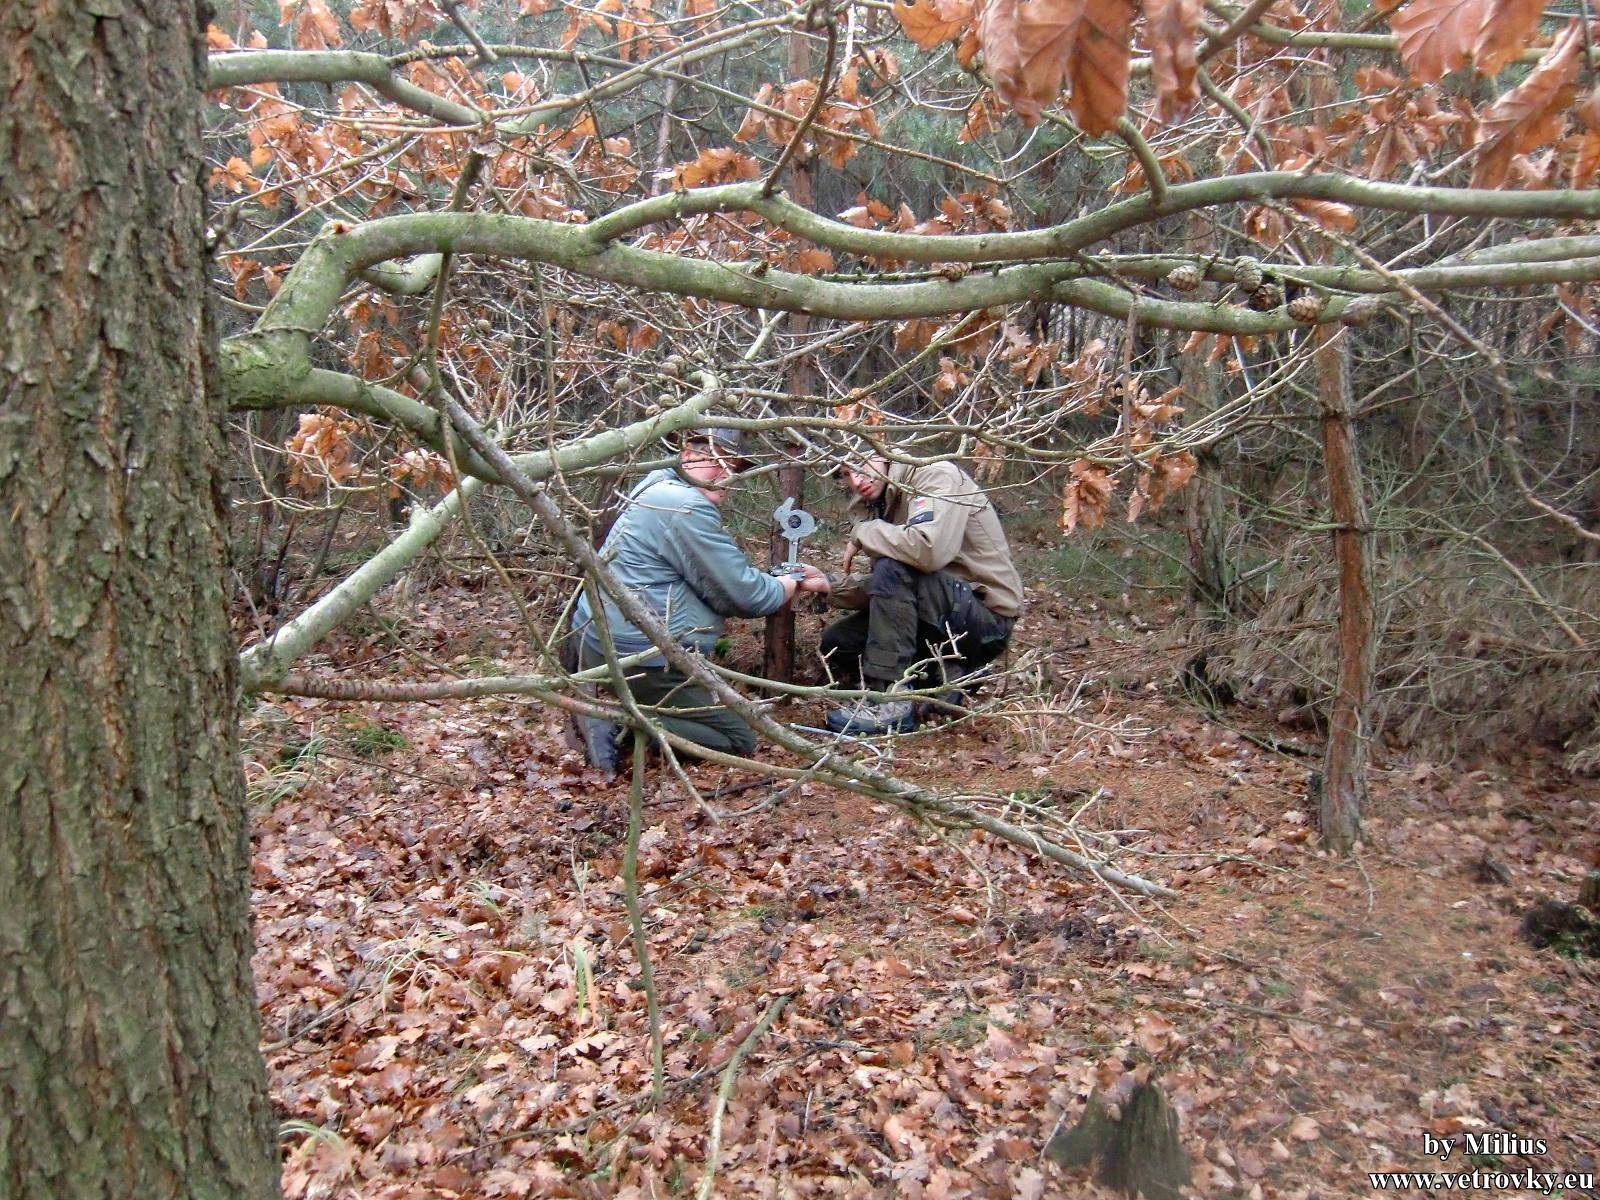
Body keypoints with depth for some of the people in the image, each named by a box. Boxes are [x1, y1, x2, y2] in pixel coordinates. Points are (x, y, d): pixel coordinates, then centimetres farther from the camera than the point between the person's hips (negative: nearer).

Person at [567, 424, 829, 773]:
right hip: (637, 657, -11)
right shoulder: (687, 508, -20)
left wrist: (782, 579, 9)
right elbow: (742, 594, -15)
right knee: (739, 740, 0)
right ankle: (620, 723, -11)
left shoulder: (659, 484, 13)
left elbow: (727, 574, 19)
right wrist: (796, 583, 3)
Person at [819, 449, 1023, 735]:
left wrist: (864, 532, -18)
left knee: (892, 569, -29)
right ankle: (947, 675, 3)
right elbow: (879, 589, 8)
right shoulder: (883, 503, 10)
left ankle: (890, 699, -24)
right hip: (946, 614, 9)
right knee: (836, 642, 3)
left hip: (988, 616, -9)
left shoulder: (936, 476, -14)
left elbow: (930, 549, -33)